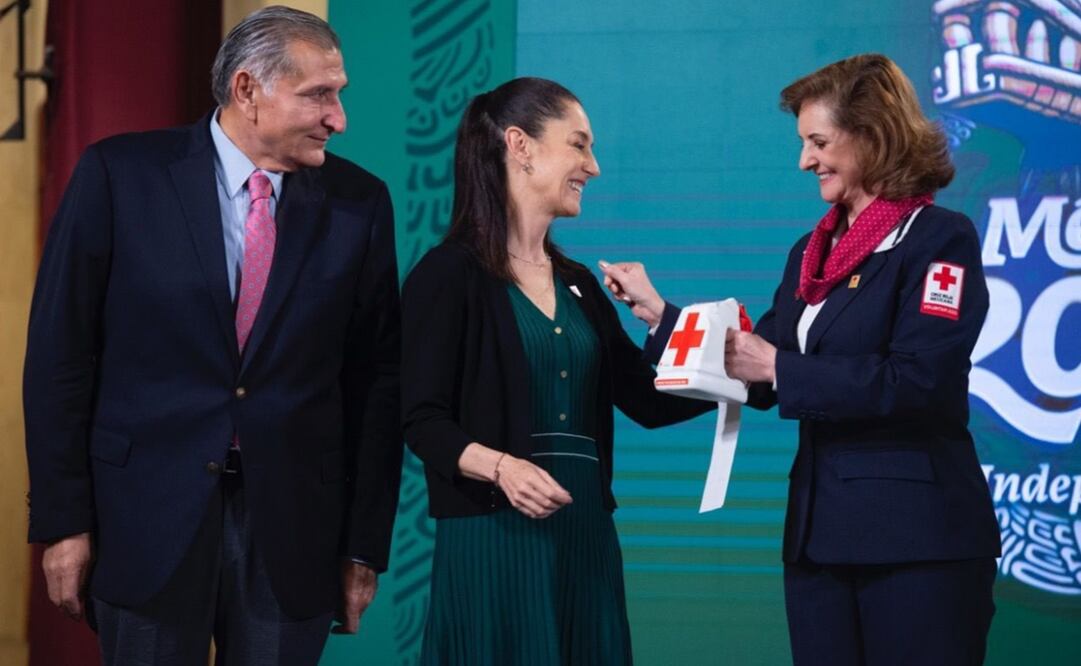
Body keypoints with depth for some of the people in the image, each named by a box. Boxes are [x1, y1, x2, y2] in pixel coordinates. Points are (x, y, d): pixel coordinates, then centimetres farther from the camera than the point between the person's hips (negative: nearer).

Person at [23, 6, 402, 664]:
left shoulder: (358, 202, 1)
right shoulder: (121, 174, -5)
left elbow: (376, 378, 4)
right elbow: (60, 352, -2)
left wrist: (366, 543, 2)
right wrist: (62, 518, -5)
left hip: (294, 529, 2)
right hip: (149, 516, -1)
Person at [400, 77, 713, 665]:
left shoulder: (578, 285, 16)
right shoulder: (450, 274, -5)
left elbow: (648, 399, 13)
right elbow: (423, 419, -10)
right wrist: (501, 466, -25)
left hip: (586, 535, 7)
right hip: (493, 539, -7)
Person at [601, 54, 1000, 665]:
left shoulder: (940, 239, -7)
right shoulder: (814, 251, 16)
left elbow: (915, 381, -19)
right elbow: (758, 377, 15)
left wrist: (780, 369, -17)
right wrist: (658, 312, 11)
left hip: (916, 539, -7)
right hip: (819, 530, 7)